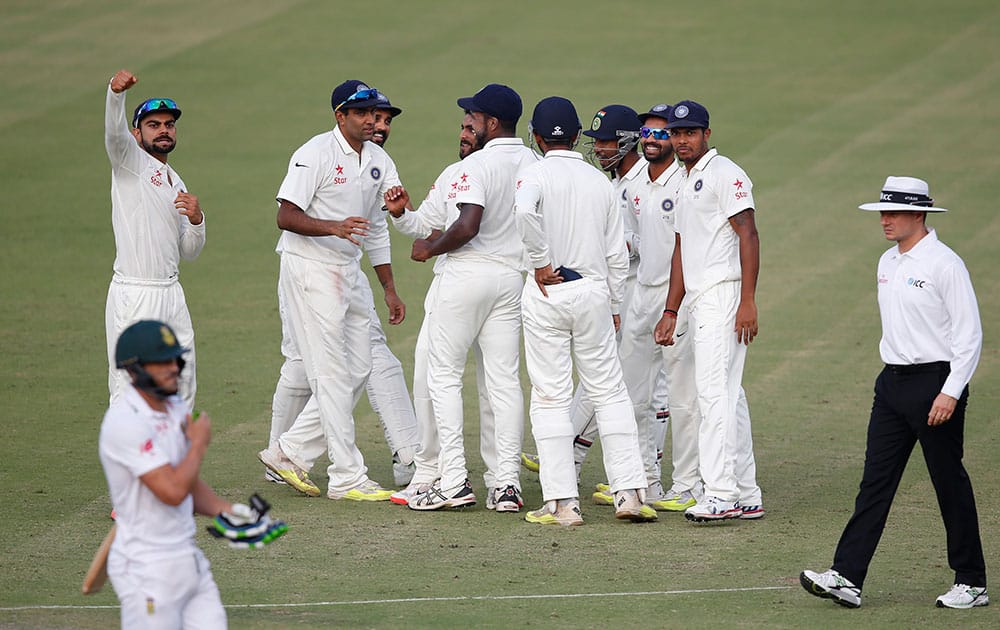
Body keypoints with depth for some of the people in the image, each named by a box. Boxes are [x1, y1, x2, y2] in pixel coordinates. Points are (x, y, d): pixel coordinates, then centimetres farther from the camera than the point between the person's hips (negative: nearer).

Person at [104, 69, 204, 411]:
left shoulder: (176, 184, 20)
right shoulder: (130, 161, 0)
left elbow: (188, 251, 20)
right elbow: (114, 131, -23)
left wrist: (196, 220, -1)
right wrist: (115, 92, -43)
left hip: (171, 293, 8)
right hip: (133, 295, -8)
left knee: (183, 389, 14)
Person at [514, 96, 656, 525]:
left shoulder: (535, 175, -5)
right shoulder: (600, 181, 8)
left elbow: (525, 212, -29)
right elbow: (617, 253, 9)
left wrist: (542, 263, -17)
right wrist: (614, 306, 17)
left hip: (548, 293, -3)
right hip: (594, 293, 3)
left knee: (550, 397, 1)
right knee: (609, 392, 9)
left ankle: (562, 502, -3)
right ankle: (629, 491, 3)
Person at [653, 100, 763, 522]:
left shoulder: (723, 174, -7)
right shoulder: (684, 183, 22)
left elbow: (748, 235, -15)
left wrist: (747, 302, -22)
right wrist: (670, 312, 19)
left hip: (724, 294, -10)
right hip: (699, 300, 10)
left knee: (715, 392, -15)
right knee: (727, 396, 9)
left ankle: (721, 494, -20)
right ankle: (746, 497, 12)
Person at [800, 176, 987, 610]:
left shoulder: (944, 264, -12)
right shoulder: (887, 263, 12)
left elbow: (969, 334, -14)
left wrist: (951, 392, -19)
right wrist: (893, 376, 18)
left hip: (936, 382, -8)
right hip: (893, 381, 8)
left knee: (950, 484, 0)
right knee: (875, 481, 1)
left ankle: (972, 583, 10)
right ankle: (846, 578, -4)